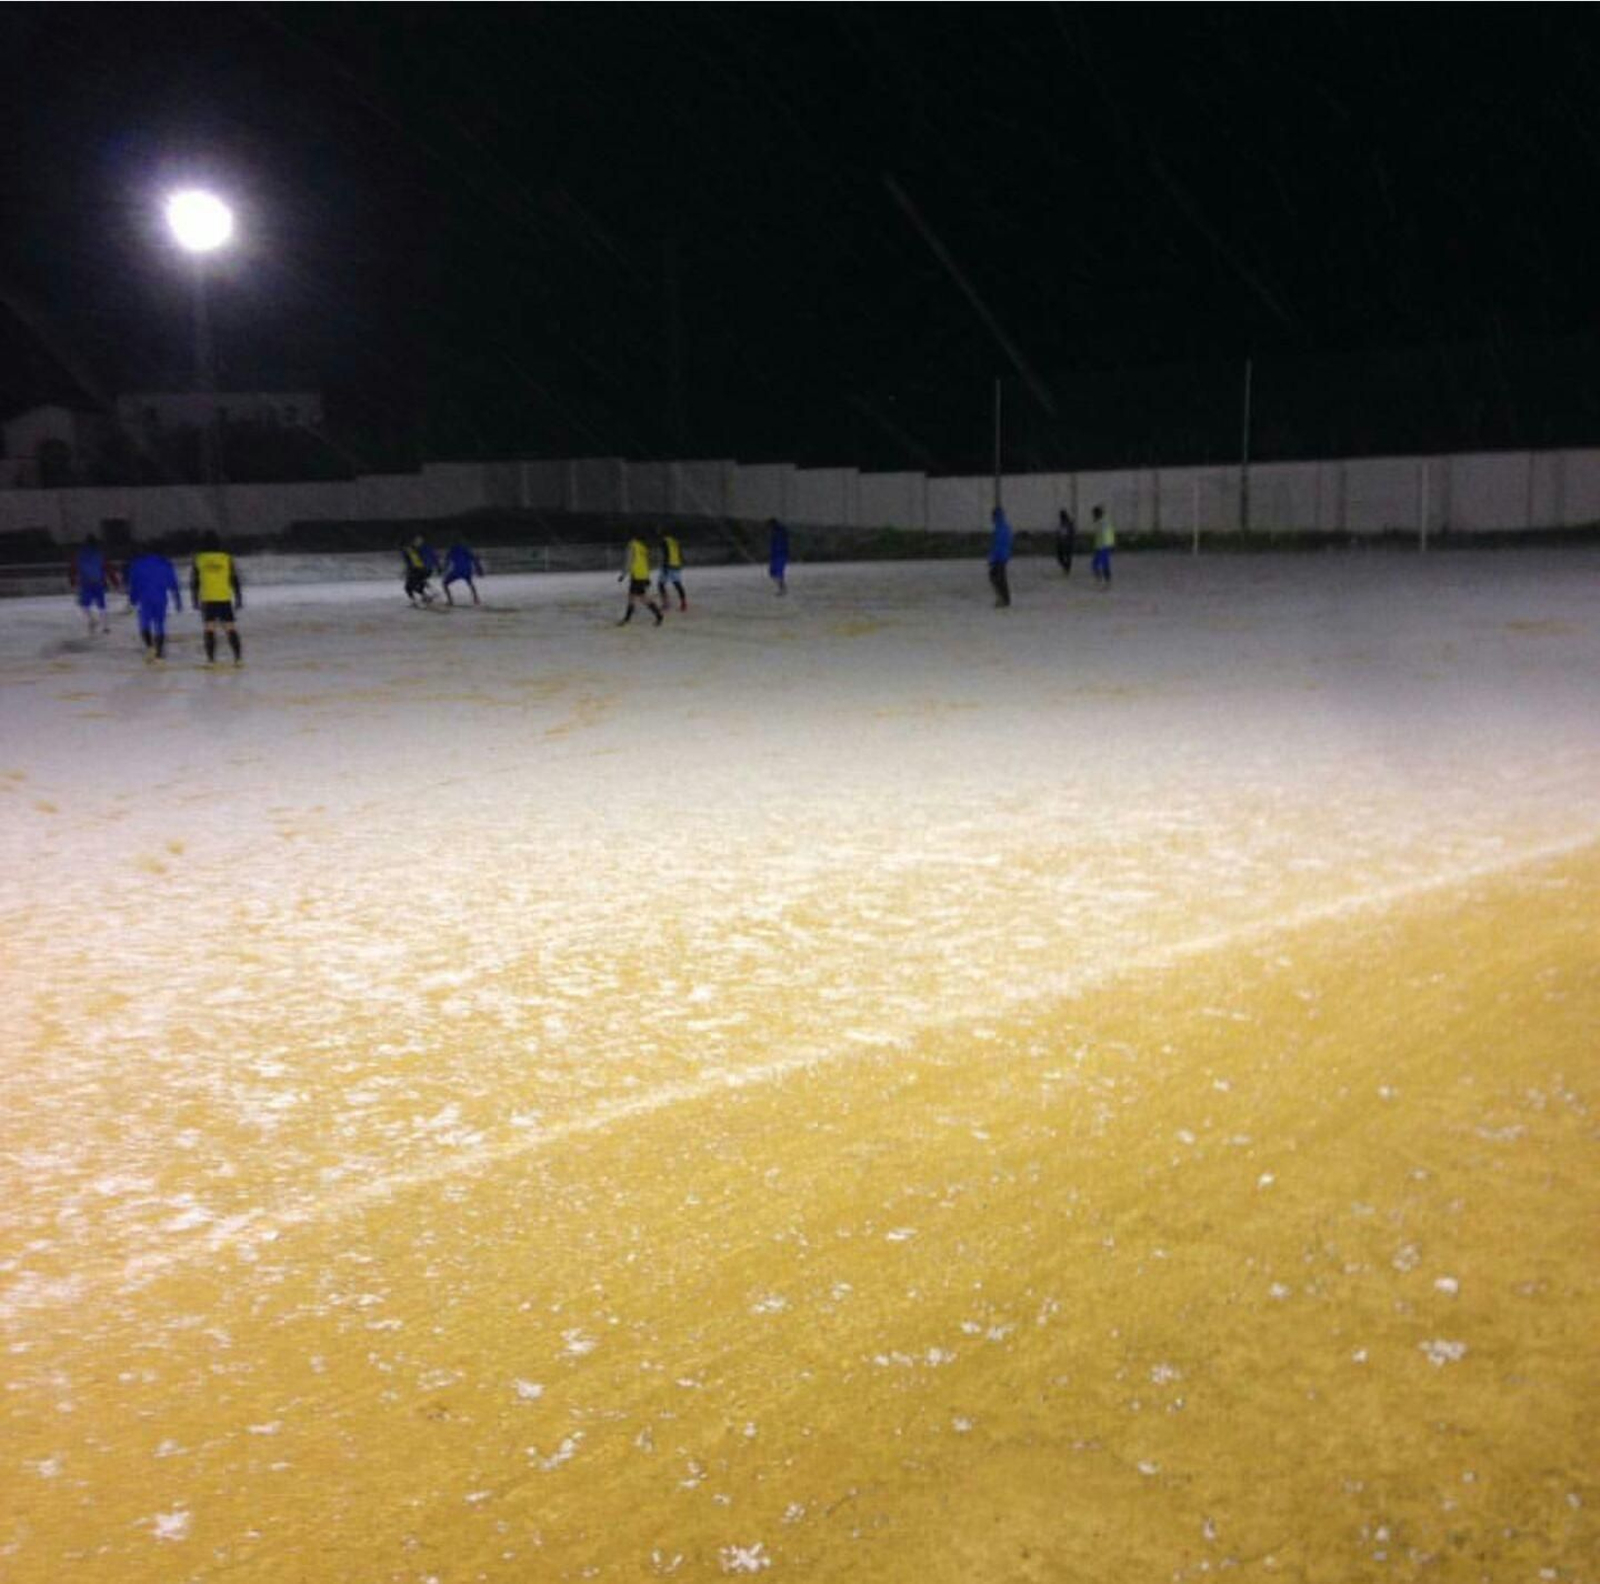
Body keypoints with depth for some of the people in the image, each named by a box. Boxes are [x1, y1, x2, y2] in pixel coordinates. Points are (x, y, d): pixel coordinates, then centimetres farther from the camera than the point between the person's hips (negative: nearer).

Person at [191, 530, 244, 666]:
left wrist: (195, 600, 14)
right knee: (230, 627, 2)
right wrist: (239, 599, 10)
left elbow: (194, 582, 6)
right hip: (225, 599, 0)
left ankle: (211, 658, -1)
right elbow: (235, 580, 4)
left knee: (210, 628, 5)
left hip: (207, 600, 0)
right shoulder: (226, 558, 1)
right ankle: (238, 657, -3)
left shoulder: (199, 559, 3)